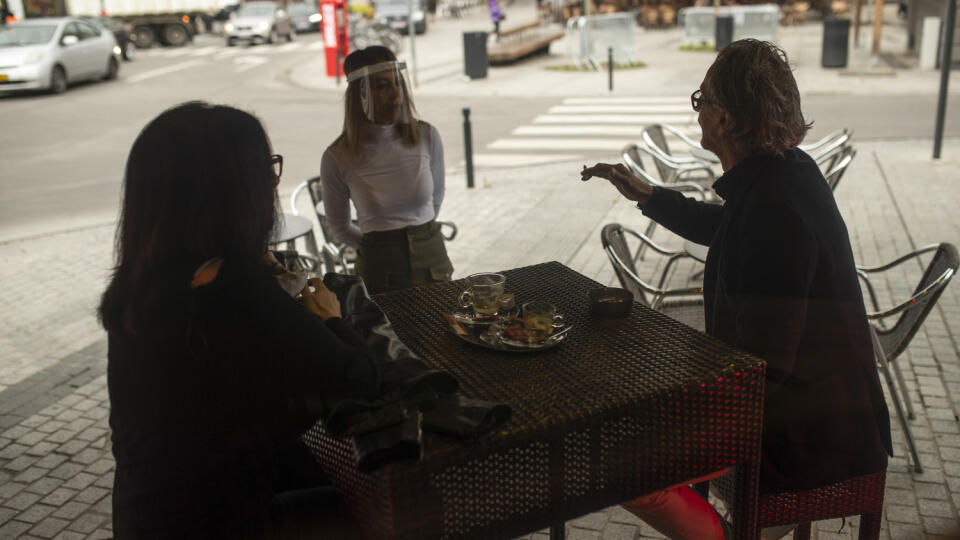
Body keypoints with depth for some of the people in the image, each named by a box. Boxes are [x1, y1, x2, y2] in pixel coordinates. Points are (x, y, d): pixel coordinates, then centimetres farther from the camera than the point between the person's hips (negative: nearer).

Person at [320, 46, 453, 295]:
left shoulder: (427, 136, -5)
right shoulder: (337, 157, -10)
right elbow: (339, 228, 3)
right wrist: (377, 246, 9)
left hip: (432, 261, 3)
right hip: (379, 271, -2)